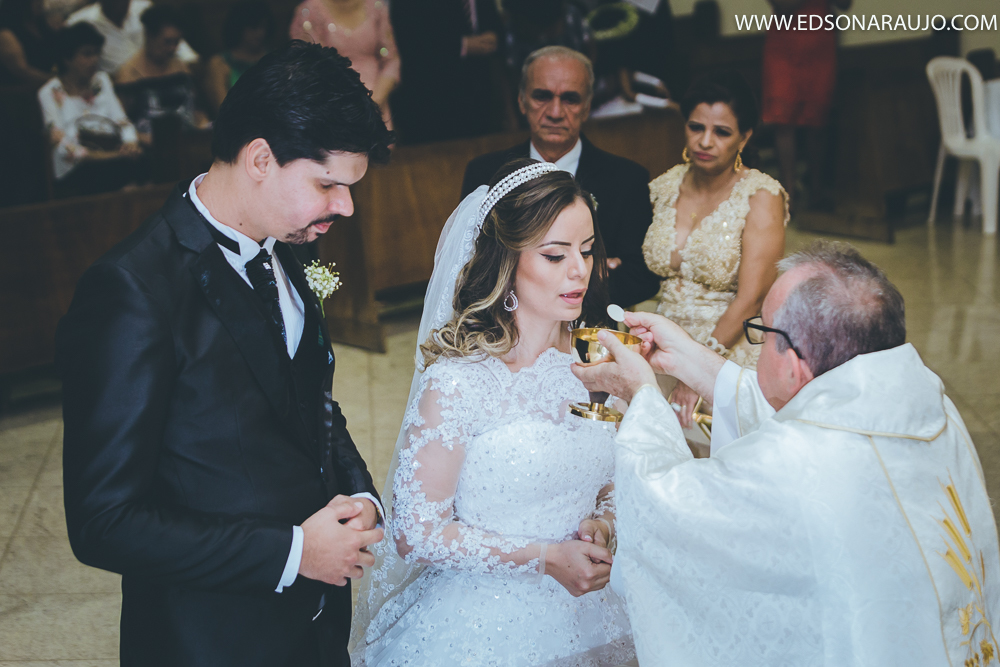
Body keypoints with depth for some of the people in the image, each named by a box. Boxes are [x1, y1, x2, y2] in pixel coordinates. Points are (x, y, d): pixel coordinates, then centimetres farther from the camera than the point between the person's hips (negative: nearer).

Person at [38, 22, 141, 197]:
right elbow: (60, 143, -8)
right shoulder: (51, 93, 2)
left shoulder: (102, 81, 20)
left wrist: (131, 143, -12)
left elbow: (121, 121, 12)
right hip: (74, 175, -5)